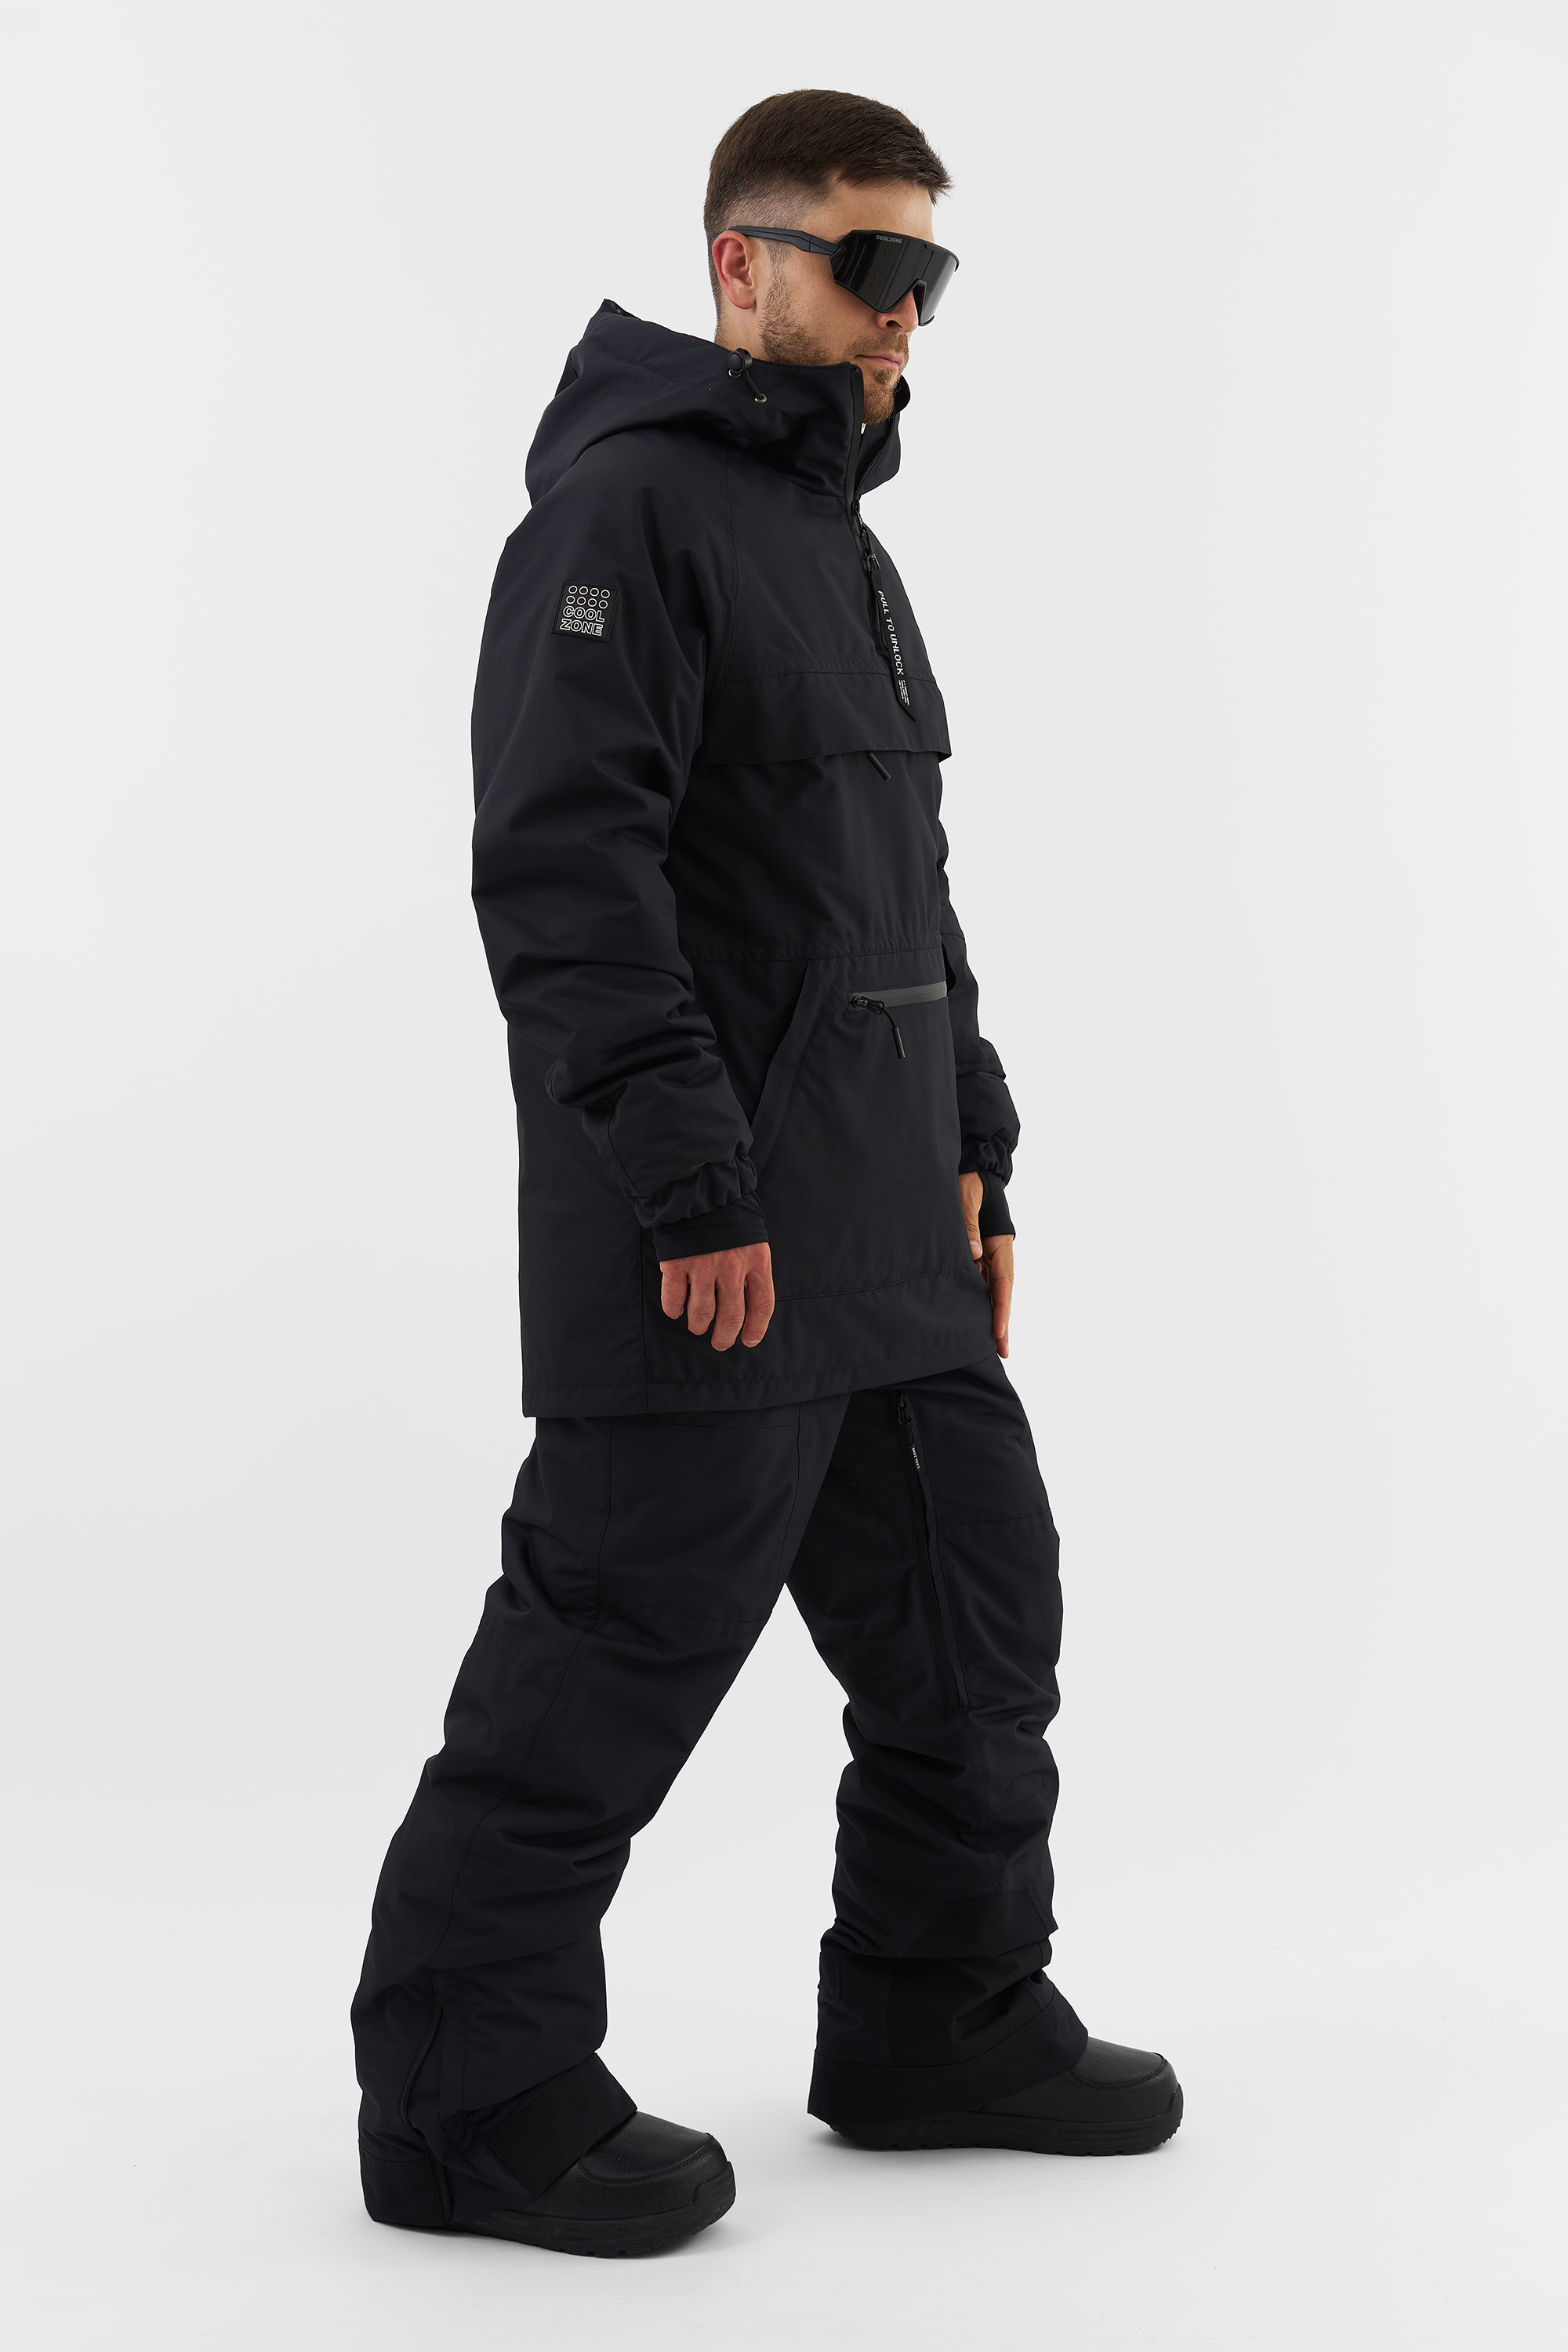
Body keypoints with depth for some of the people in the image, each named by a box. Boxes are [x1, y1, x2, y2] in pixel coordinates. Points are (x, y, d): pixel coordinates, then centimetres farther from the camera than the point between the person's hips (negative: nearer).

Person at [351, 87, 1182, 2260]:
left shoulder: (841, 538, 20)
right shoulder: (630, 506, -10)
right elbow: (560, 863, -20)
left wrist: (972, 1146, 20)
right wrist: (695, 1185, -24)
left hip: (888, 1240, 10)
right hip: (709, 1246, -10)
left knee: (975, 1610, 13)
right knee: (613, 1654, -4)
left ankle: (941, 2022, 28)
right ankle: (471, 2097, 9)